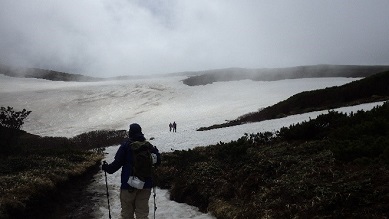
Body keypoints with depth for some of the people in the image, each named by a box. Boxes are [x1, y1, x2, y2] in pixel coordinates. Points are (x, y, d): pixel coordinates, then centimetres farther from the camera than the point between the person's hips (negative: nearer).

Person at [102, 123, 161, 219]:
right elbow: (157, 161, 7)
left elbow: (117, 163, -11)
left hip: (129, 183, -3)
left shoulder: (126, 145, -9)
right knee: (142, 211, 11)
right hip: (146, 184, 3)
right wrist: (156, 151, 28)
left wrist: (107, 168, 7)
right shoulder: (148, 145, 2)